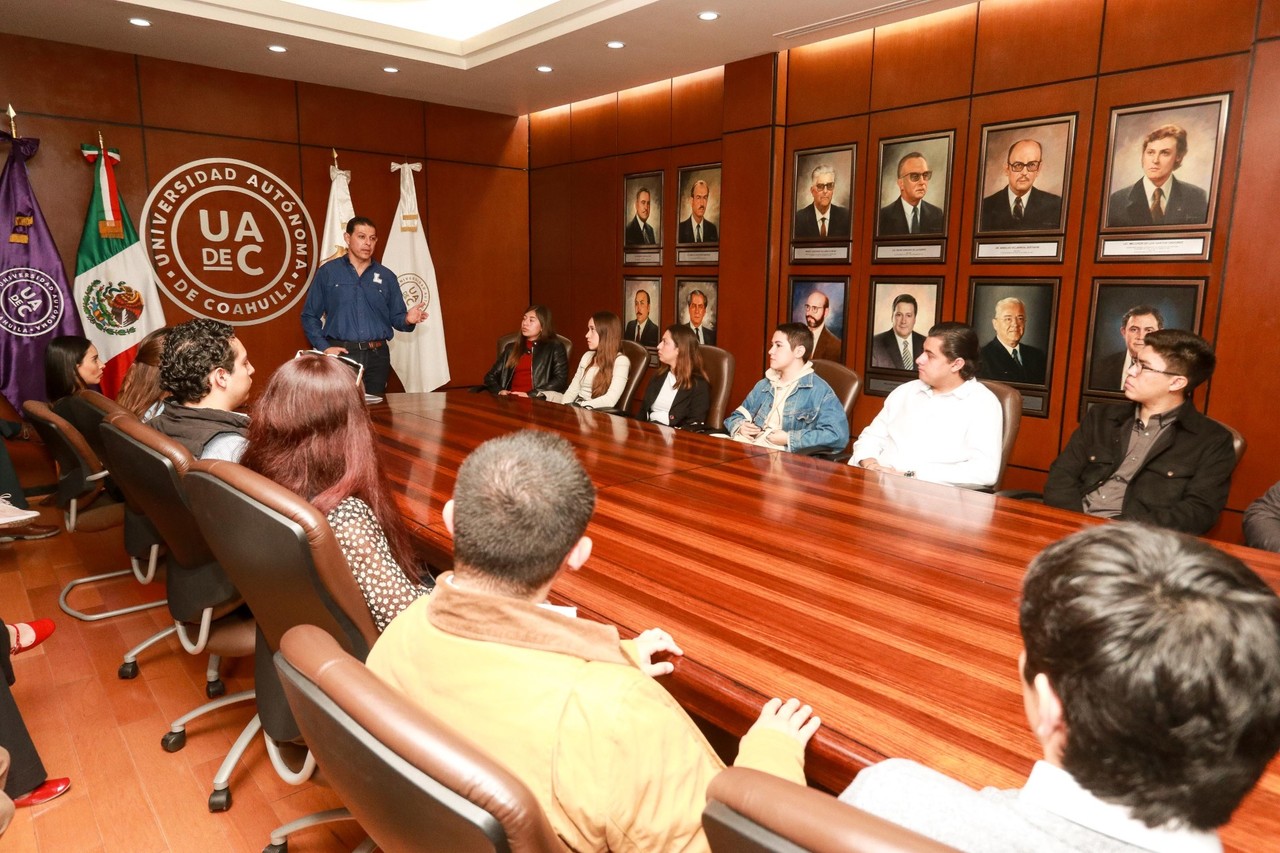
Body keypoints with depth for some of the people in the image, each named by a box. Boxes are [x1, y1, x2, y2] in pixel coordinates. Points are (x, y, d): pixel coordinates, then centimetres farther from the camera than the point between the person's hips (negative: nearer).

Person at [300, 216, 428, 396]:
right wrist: (324, 347, -7)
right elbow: (309, 316, 4)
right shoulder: (327, 272, 3)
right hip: (340, 354, -2)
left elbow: (396, 317, 10)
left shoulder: (387, 277, 10)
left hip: (377, 356, 2)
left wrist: (407, 320, -13)